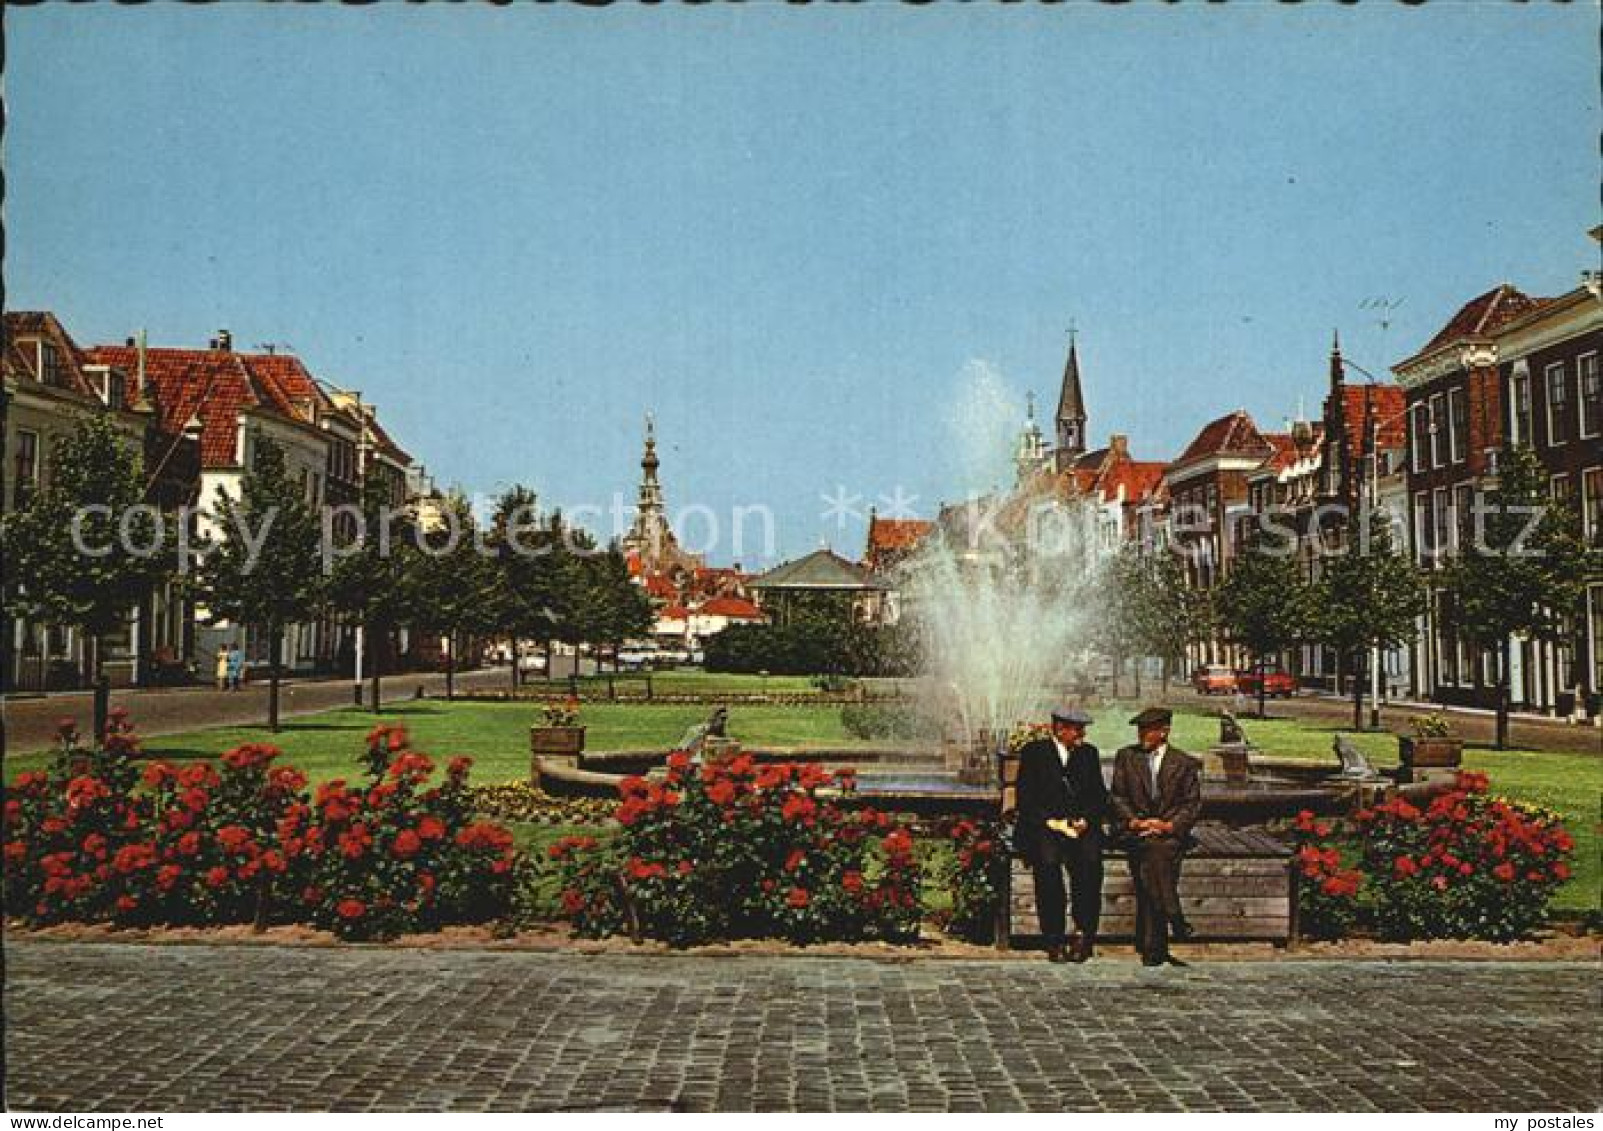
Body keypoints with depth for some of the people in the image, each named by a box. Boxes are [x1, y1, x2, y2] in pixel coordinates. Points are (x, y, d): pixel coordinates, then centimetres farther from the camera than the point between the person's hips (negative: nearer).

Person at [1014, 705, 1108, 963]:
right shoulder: (1034, 752, 6)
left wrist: (1085, 820, -4)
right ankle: (1055, 940, -23)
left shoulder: (1089, 753, 18)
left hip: (1082, 825, 2)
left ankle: (1084, 934, -21)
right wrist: (1050, 821, -12)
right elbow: (1025, 798, 1)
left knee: (1090, 859, -29)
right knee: (1048, 861, -31)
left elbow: (1099, 797, 15)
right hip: (1043, 826, -2)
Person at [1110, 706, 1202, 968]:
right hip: (1135, 831, 1)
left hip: (1171, 831, -1)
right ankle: (1176, 923, -29)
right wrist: (1135, 822, -7)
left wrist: (1169, 825, -10)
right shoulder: (1126, 757, 14)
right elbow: (1118, 797, 10)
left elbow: (1192, 804, 6)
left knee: (1157, 850, -33)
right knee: (1150, 849, -32)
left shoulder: (1186, 763, 10)